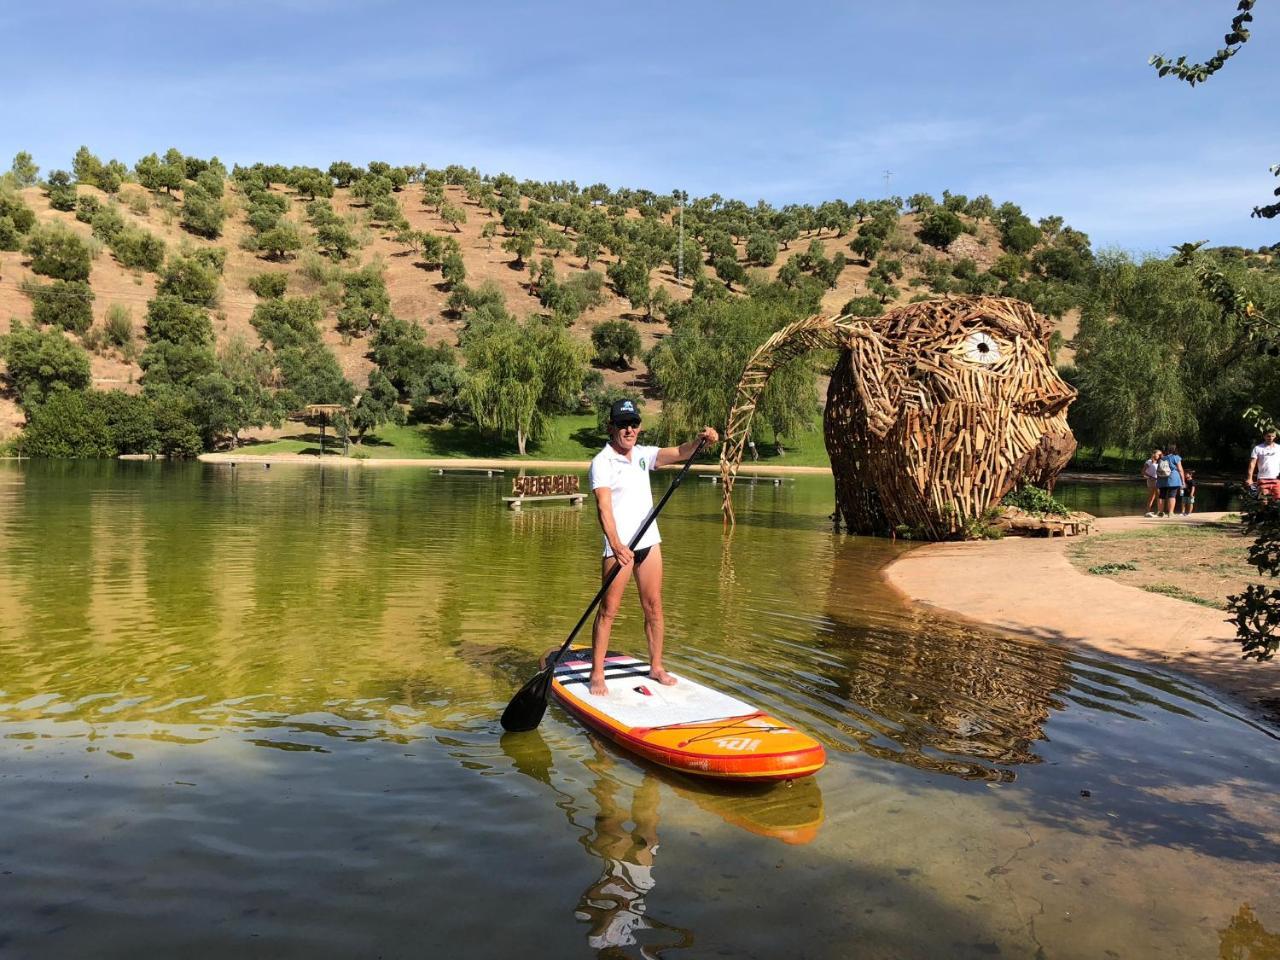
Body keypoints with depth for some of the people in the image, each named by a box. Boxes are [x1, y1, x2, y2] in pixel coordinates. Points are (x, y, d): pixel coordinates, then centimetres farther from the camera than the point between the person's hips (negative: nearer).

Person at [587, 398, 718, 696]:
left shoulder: (642, 455, 10)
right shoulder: (602, 462, -10)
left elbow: (678, 453, -2)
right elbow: (603, 507, -21)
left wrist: (699, 439, -23)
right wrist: (615, 544, -35)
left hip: (649, 540, 6)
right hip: (619, 545, -6)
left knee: (654, 606, 10)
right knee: (608, 609, -2)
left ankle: (656, 667, 21)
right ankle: (596, 675, 5)